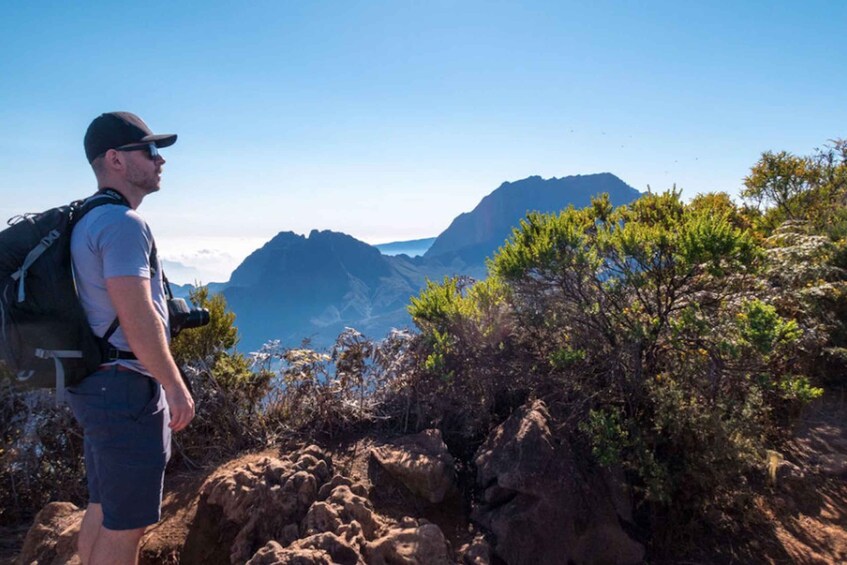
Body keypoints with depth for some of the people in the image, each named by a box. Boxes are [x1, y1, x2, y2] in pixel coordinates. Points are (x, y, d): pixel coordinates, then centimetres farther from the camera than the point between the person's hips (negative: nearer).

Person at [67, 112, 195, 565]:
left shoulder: (87, 221, 14)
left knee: (103, 509, 21)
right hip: (126, 388, -10)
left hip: (96, 383, 10)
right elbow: (137, 316, -24)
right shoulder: (123, 222, -17)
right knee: (126, 523, 2)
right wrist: (175, 387, -16)